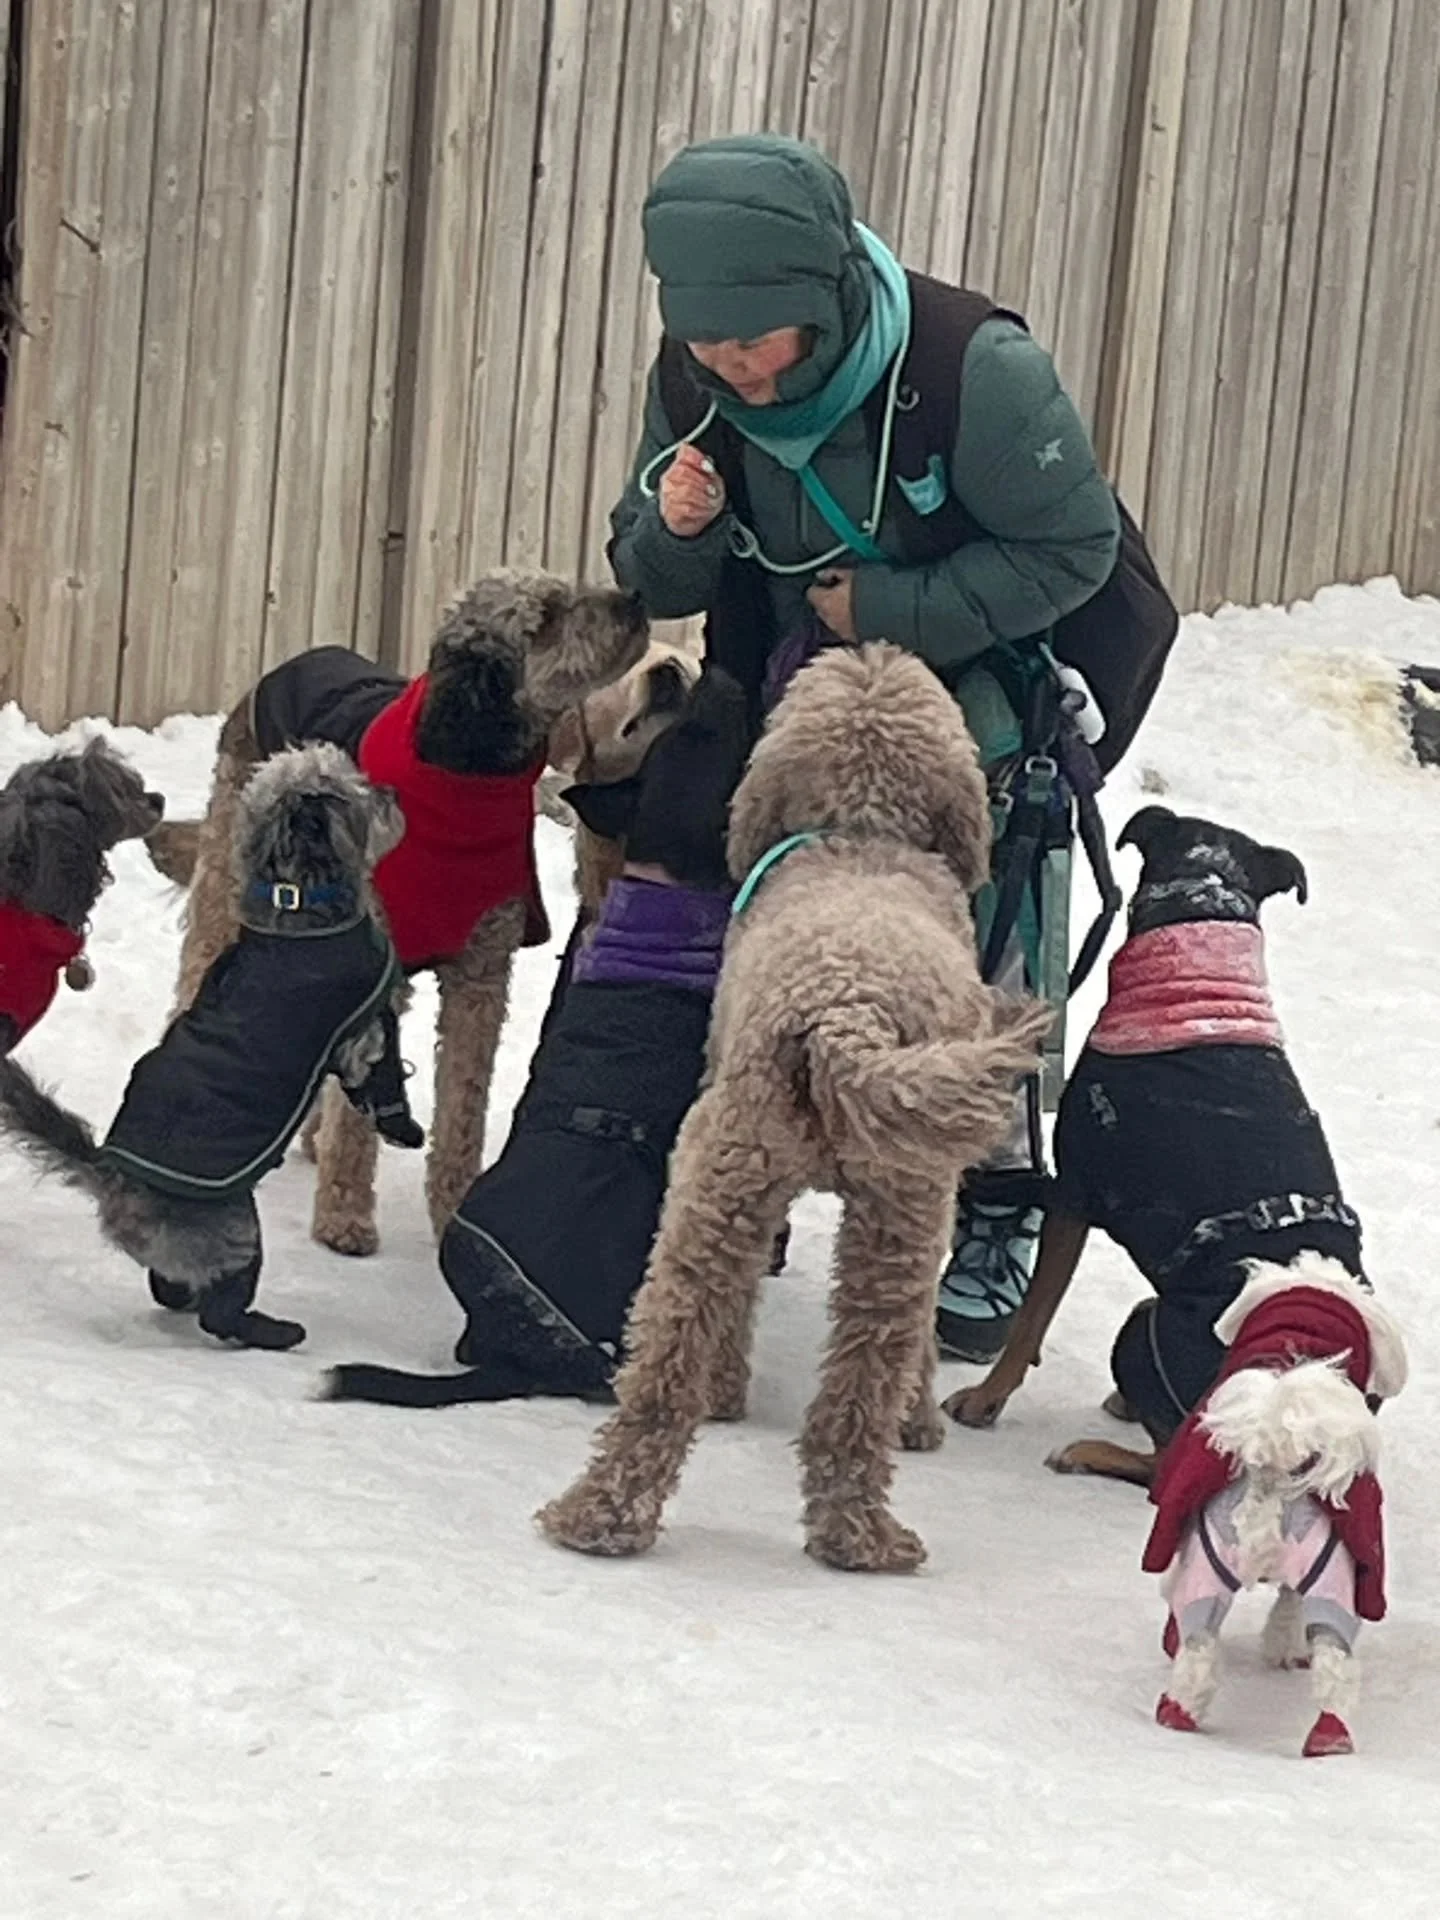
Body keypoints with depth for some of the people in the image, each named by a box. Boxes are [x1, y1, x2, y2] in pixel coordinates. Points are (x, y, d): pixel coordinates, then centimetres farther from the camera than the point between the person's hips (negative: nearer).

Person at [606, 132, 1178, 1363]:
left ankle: (994, 1219, 4)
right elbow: (657, 589, -6)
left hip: (989, 673, -5)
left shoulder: (972, 367, -33)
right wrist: (678, 531, -30)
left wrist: (894, 609, -30)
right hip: (809, 674, 5)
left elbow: (1073, 551, -24)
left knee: (979, 949, -10)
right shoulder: (694, 383, -16)